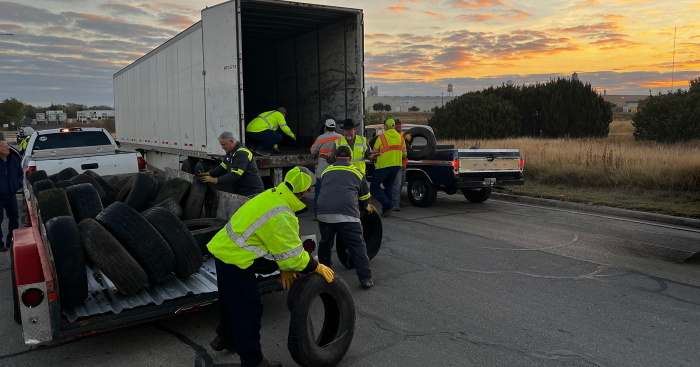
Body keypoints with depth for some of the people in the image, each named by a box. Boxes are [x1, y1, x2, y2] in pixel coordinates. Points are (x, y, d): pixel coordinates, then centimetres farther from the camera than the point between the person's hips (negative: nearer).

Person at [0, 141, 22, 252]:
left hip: (11, 195, 5)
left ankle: (10, 240, 30)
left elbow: (20, 173, 16)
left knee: (14, 218, 14)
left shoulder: (14, 160, 3)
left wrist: (18, 184, 3)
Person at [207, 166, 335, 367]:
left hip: (225, 251, 10)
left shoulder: (273, 196, 1)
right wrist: (318, 267, -8)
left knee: (233, 301, 28)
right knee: (249, 309, 3)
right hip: (235, 262, -10)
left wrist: (285, 268, 6)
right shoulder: (280, 217, -28)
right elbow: (293, 255, -23)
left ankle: (225, 338, 50)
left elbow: (282, 242, 8)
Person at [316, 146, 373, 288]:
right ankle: (365, 278, 1)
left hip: (324, 213, 3)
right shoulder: (357, 172, 18)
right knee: (358, 246, 4)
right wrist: (366, 207, 49)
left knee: (325, 243, 23)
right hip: (347, 215, -3)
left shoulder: (326, 171, 24)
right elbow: (365, 197, 27)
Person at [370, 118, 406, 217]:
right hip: (396, 165, 6)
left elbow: (374, 152, -2)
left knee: (374, 187, 4)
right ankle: (386, 209, 16)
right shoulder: (400, 138, 7)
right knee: (389, 187, 17)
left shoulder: (381, 137, -10)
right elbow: (404, 154, 11)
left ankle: (388, 205, -9)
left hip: (383, 166, -6)